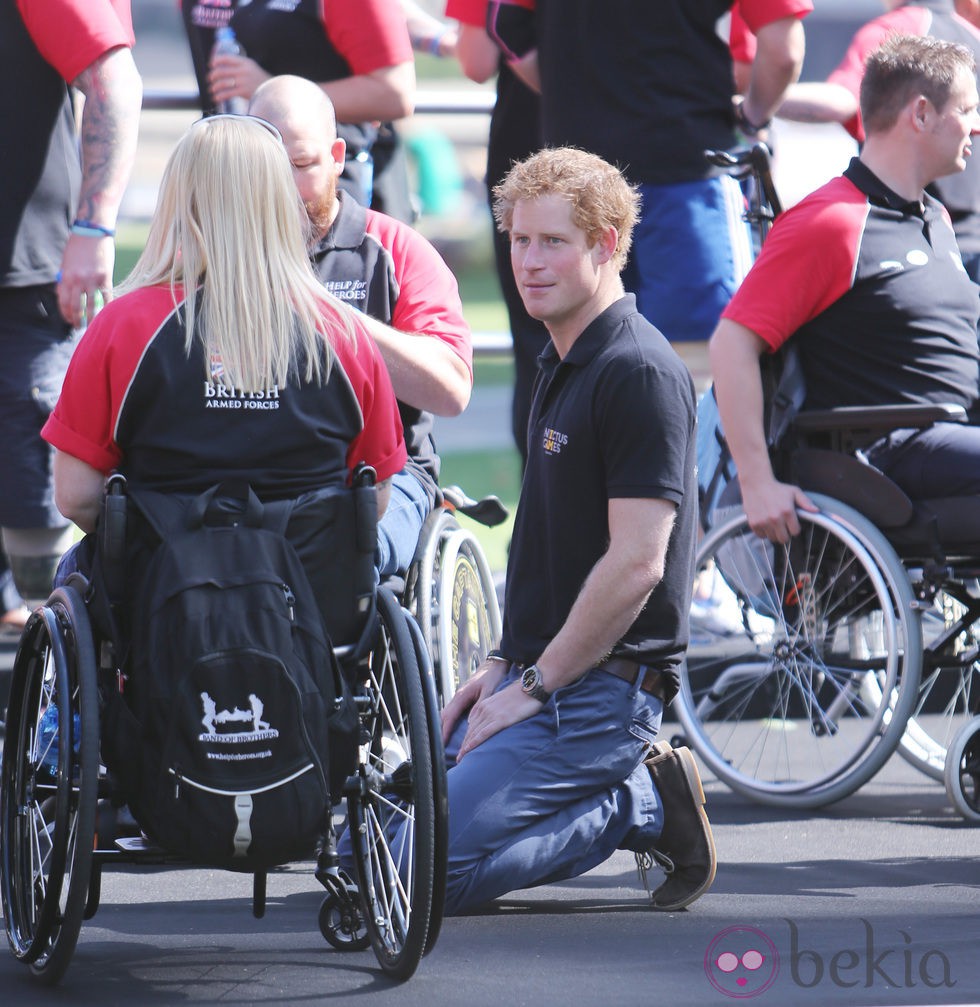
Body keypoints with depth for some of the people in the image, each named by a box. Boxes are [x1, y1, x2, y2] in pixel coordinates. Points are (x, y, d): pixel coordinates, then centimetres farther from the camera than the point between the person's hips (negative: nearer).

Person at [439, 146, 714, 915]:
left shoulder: (640, 374, -15)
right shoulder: (564, 364, 16)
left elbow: (636, 562, -20)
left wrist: (533, 687, -16)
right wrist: (502, 668, 15)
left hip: (601, 688, -10)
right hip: (539, 677, 10)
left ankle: (640, 808, -4)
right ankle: (638, 799, 6)